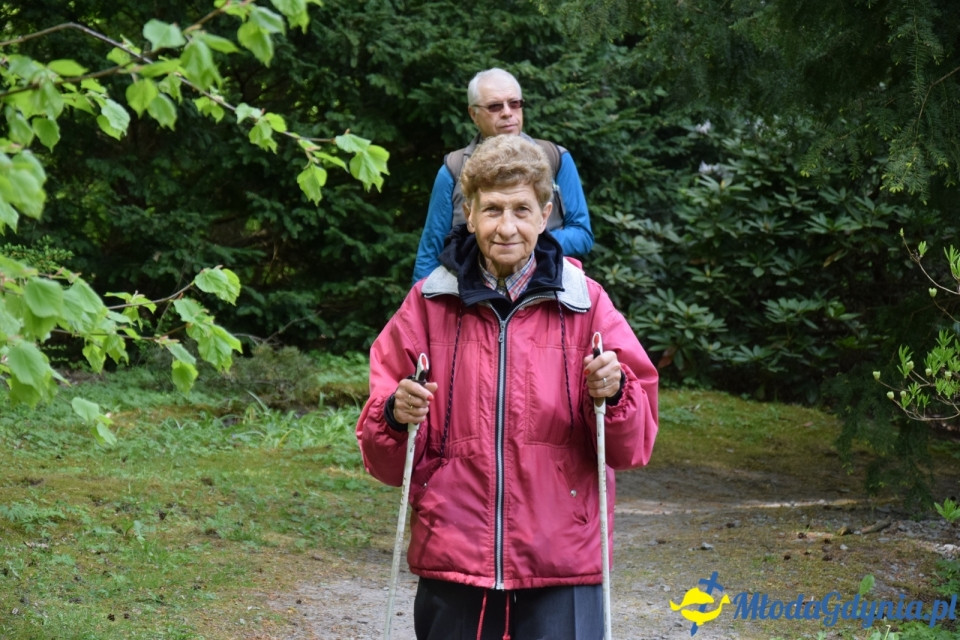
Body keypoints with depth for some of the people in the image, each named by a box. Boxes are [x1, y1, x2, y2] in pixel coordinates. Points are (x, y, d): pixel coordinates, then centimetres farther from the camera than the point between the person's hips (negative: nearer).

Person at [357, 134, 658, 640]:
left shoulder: (583, 302, 2)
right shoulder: (430, 302, 4)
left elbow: (634, 446, 2)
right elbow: (387, 461, 6)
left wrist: (613, 394, -17)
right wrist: (396, 416, -14)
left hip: (561, 563, -1)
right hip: (454, 559, 1)